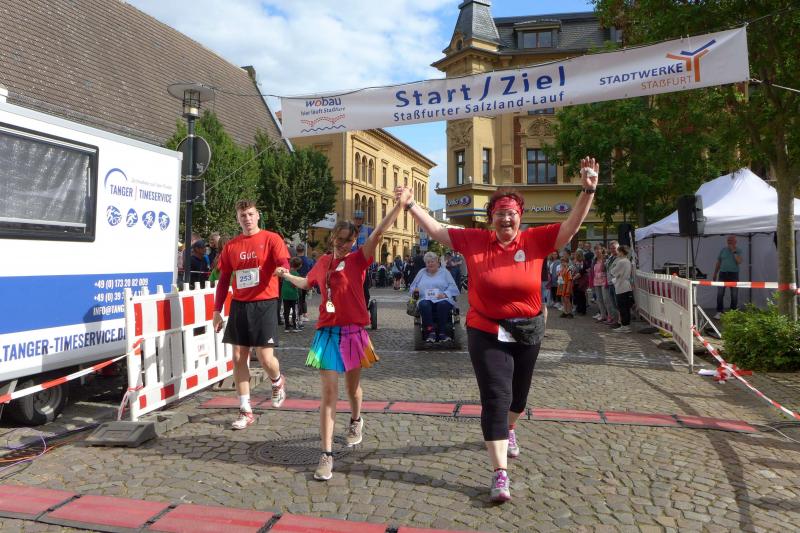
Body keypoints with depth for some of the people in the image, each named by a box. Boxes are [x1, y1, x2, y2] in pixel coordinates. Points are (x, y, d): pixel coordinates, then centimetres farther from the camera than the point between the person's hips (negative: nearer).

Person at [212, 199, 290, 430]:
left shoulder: (271, 239, -2)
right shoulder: (231, 246, 10)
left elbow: (283, 263, -15)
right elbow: (224, 280, 13)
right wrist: (217, 311, 8)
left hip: (264, 304, -4)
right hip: (239, 305, 5)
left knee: (265, 357, -7)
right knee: (239, 358, 5)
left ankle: (278, 382, 29)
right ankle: (246, 411, 15)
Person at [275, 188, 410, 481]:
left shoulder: (358, 259, -4)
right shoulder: (323, 261, 9)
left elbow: (378, 233, -21)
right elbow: (307, 283, 30)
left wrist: (399, 205, -32)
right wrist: (287, 276, 20)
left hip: (353, 331, -2)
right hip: (327, 332, 2)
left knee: (352, 385, 17)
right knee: (329, 392, -3)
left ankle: (356, 420, 50)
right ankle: (327, 455, -1)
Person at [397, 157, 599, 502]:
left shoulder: (535, 241, -7)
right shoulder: (474, 241, -6)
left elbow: (571, 227, -13)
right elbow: (437, 231, 1)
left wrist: (587, 191, -24)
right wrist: (411, 206, -3)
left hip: (527, 332, 3)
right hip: (486, 332, -2)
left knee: (518, 393, 22)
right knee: (495, 398, -7)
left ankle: (508, 429, 56)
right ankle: (500, 474, -2)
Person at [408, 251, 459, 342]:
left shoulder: (444, 272, 19)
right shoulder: (421, 272, 25)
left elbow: (452, 287, 7)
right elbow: (412, 287, 25)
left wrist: (445, 294, -12)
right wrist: (415, 290, 0)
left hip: (442, 300, -1)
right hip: (426, 300, 1)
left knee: (443, 304, -38)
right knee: (424, 304, -36)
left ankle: (442, 333, -34)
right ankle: (431, 331, -39)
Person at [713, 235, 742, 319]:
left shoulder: (738, 251, 3)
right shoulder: (723, 250, 9)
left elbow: (739, 262, -13)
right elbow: (718, 263, 13)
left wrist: (734, 251, -14)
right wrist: (715, 274, 11)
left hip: (734, 275, -1)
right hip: (723, 274, 1)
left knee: (734, 295, 3)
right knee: (720, 294, -5)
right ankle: (719, 312, -3)